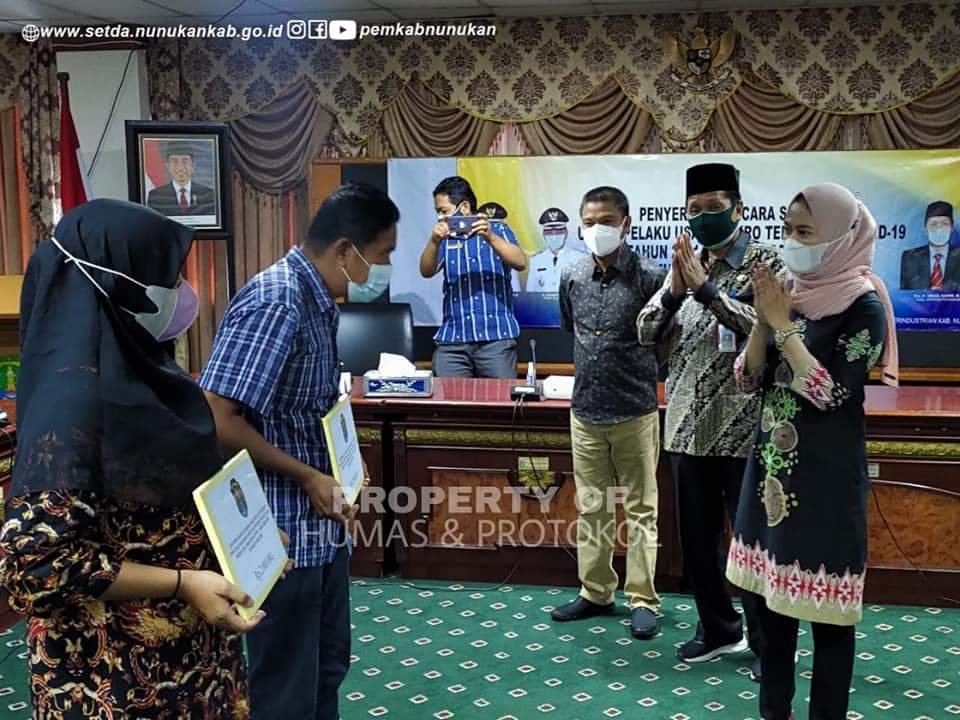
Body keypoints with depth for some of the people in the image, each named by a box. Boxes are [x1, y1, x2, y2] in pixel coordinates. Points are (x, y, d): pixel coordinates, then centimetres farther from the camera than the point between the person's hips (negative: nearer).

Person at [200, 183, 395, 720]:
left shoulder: (319, 300, 7)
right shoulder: (276, 303, -23)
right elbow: (217, 420, -27)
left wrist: (334, 474, 5)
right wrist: (308, 477, -19)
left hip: (321, 524, 9)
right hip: (283, 531, -9)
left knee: (327, 667, 23)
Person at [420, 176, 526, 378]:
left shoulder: (497, 230, 7)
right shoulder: (444, 238, 13)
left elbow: (521, 263, -8)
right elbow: (426, 271, -3)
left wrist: (490, 237, -22)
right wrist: (434, 241, -21)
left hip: (497, 336, -2)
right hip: (452, 338, 2)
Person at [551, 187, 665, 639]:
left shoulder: (648, 278, -11)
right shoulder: (573, 278, 3)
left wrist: (641, 372, 3)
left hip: (635, 412, -4)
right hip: (586, 411, 5)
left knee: (640, 509, 5)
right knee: (591, 507, 13)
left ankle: (642, 600, 15)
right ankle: (595, 593, 26)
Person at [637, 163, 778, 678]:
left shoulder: (767, 265, -4)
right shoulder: (685, 265, 10)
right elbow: (646, 334, 5)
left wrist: (706, 289, -20)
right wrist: (674, 293, -12)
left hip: (745, 432, -5)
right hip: (689, 428, 5)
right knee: (698, 536, 14)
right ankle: (719, 627, 32)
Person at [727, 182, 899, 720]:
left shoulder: (863, 305, -11)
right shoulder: (792, 295, 7)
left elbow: (829, 393, -20)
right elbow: (749, 379, 4)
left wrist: (783, 324, -17)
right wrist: (764, 319, -10)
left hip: (827, 475, -7)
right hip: (773, 464, 7)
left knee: (826, 604, 1)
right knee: (770, 591, 14)